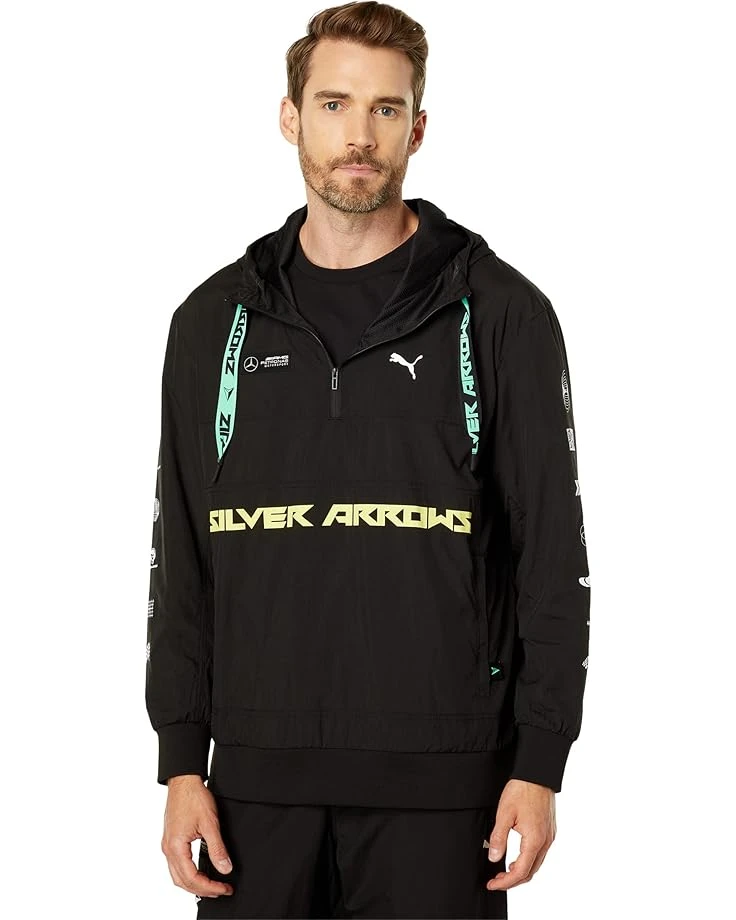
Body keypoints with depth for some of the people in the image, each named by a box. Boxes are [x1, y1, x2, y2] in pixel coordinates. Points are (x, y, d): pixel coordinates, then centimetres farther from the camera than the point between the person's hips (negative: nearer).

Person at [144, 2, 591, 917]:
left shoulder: (500, 312, 0)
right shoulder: (216, 319, 8)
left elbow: (552, 552, -1)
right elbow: (181, 559, 9)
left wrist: (540, 764, -6)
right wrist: (182, 762, 3)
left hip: (439, 779, -2)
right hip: (260, 774, 3)